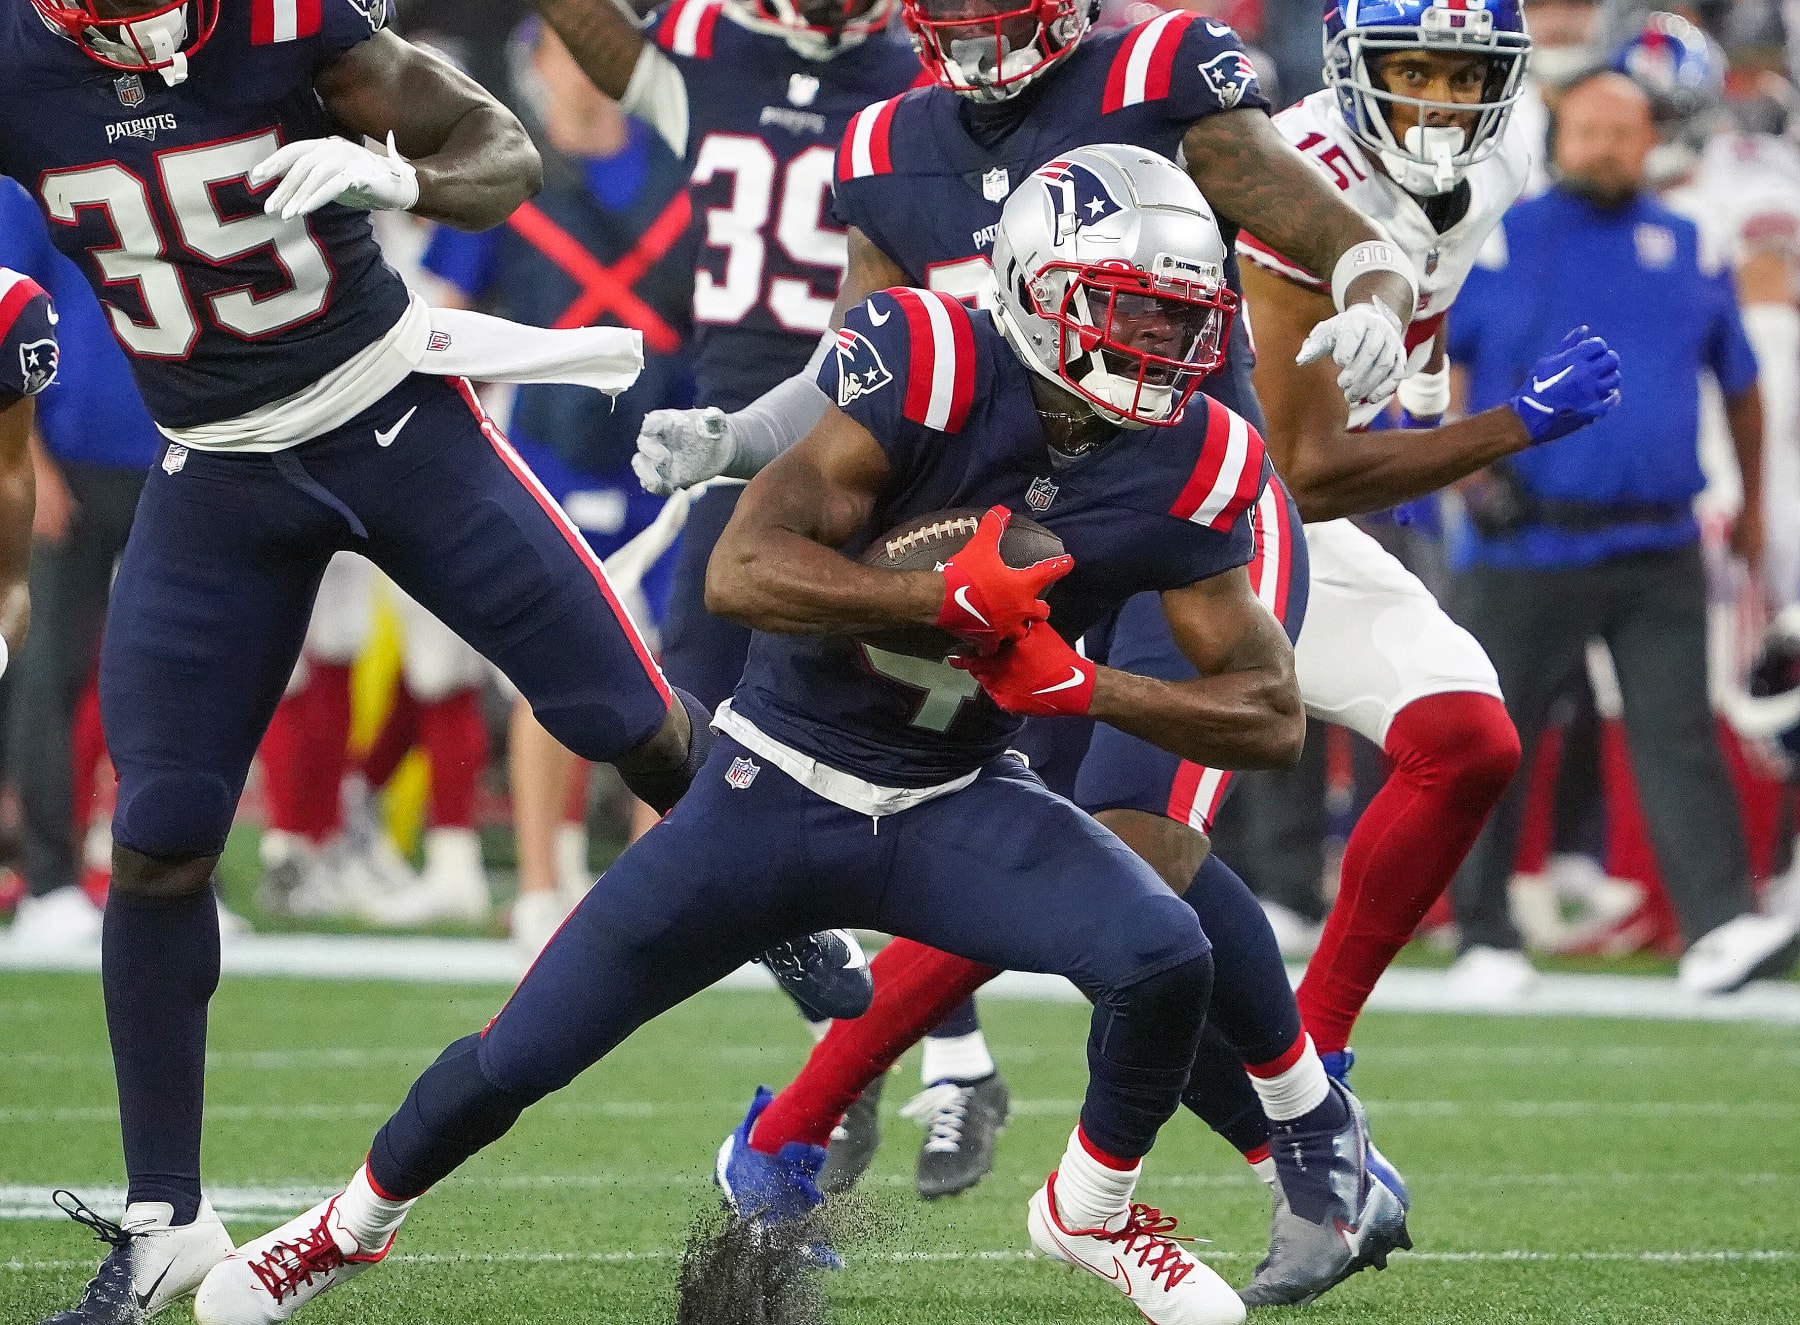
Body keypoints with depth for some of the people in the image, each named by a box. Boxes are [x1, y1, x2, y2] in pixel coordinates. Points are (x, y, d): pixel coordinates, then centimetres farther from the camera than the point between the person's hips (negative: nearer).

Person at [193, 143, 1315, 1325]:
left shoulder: (1187, 468, -12)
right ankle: (356, 1222, 34)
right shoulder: (933, 370, -22)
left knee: (1167, 961, -25)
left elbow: (1272, 718, -8)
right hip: (780, 785, -2)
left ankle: (1093, 1211, 5)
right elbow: (743, 571, -30)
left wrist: (1081, 686, -22)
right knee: (520, 1059, 2)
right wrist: (953, 599, -38)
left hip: (951, 805, 2)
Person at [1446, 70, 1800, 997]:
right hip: (1525, 548, -1)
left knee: (1678, 733, -8)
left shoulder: (1689, 253, 10)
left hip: (1657, 550, 1)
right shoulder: (1501, 244, 1)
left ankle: (1719, 926, -16)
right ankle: (1485, 934, 15)